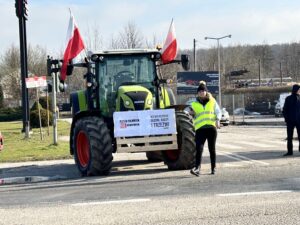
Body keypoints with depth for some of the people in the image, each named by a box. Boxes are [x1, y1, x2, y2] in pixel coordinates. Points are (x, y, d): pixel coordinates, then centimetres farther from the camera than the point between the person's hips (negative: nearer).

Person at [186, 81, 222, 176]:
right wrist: (190, 113, -4)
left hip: (211, 127, 0)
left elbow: (218, 112, 9)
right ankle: (197, 168, -21)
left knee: (212, 149, 7)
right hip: (200, 128, 0)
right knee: (199, 148, -15)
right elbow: (193, 116, 17)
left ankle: (213, 168, 17)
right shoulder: (194, 104, 12)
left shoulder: (212, 101, 10)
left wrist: (217, 120, -8)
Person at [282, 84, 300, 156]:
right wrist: (286, 118, -6)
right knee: (289, 137, 4)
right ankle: (289, 151, 10)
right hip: (290, 121, 0)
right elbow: (284, 110, 4)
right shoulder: (288, 99, 1)